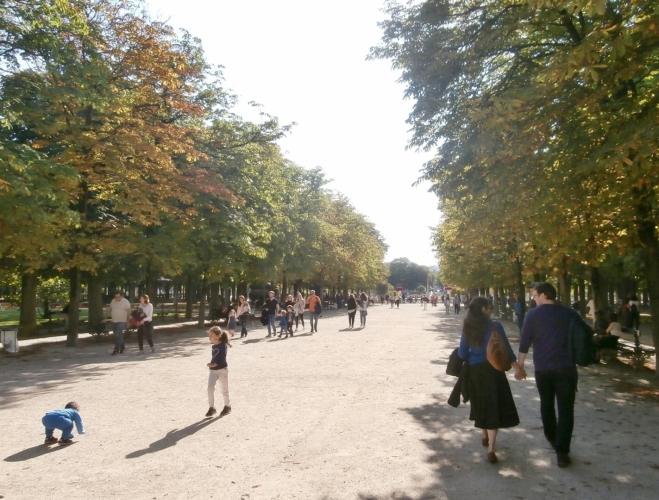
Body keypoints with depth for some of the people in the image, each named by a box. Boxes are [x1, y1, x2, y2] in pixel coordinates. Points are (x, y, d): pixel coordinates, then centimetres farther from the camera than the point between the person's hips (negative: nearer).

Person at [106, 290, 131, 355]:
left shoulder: (126, 302, -10)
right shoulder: (113, 301, 6)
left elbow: (128, 312, -10)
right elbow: (110, 309, 13)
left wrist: (128, 321, -13)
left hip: (122, 321, -6)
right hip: (114, 321, 6)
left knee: (118, 335, -13)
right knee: (117, 335, 13)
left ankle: (116, 349, -8)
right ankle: (122, 347, 28)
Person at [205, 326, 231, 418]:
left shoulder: (223, 345, -14)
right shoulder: (213, 347, 10)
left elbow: (222, 358, -25)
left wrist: (215, 364, -36)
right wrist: (211, 364, 9)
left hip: (222, 369, -6)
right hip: (212, 370, 6)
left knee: (224, 389, 6)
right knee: (210, 388, -6)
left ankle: (227, 406, 24)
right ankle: (211, 408, 3)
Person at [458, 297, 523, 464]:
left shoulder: (467, 328, -2)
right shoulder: (495, 326, -11)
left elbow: (462, 354, -1)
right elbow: (506, 348, -6)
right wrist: (516, 366, 7)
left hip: (474, 370, 4)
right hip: (492, 369, -4)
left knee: (481, 404, 22)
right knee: (494, 407, 2)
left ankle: (484, 436, 41)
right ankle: (491, 449, -3)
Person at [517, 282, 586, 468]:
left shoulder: (532, 315, -3)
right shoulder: (569, 313, 2)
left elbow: (524, 343, -3)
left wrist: (520, 366, 4)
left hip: (542, 368, 0)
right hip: (566, 367, 0)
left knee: (547, 405, 20)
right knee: (565, 409, 2)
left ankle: (552, 439, 33)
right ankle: (562, 452, -2)